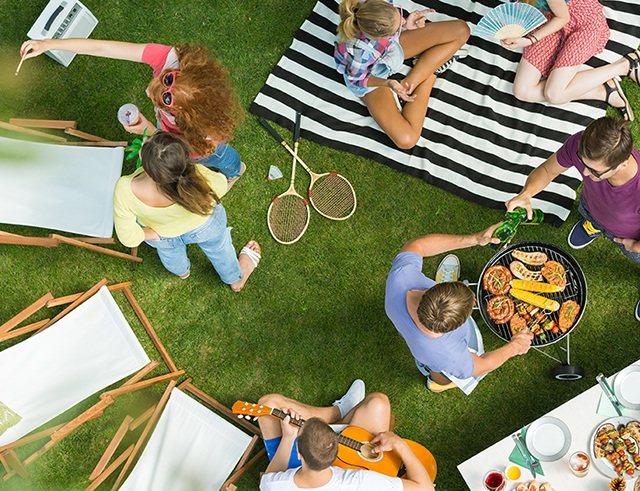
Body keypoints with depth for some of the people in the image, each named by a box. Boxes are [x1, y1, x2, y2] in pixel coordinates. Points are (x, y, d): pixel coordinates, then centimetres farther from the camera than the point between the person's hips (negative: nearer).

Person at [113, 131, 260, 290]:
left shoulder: (125, 190, -44)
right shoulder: (198, 176, -46)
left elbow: (128, 238, -27)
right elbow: (221, 186, -20)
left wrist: (151, 233, -6)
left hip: (163, 234, 1)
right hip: (204, 225, -1)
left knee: (169, 251, 39)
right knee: (218, 247, 35)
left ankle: (182, 271, 75)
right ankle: (236, 279, 66)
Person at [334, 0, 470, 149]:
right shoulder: (360, 54, -43)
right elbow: (358, 79, -19)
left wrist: (405, 24, -26)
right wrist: (388, 83, -35)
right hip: (370, 74, -5)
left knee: (461, 30, -7)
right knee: (405, 139, -19)